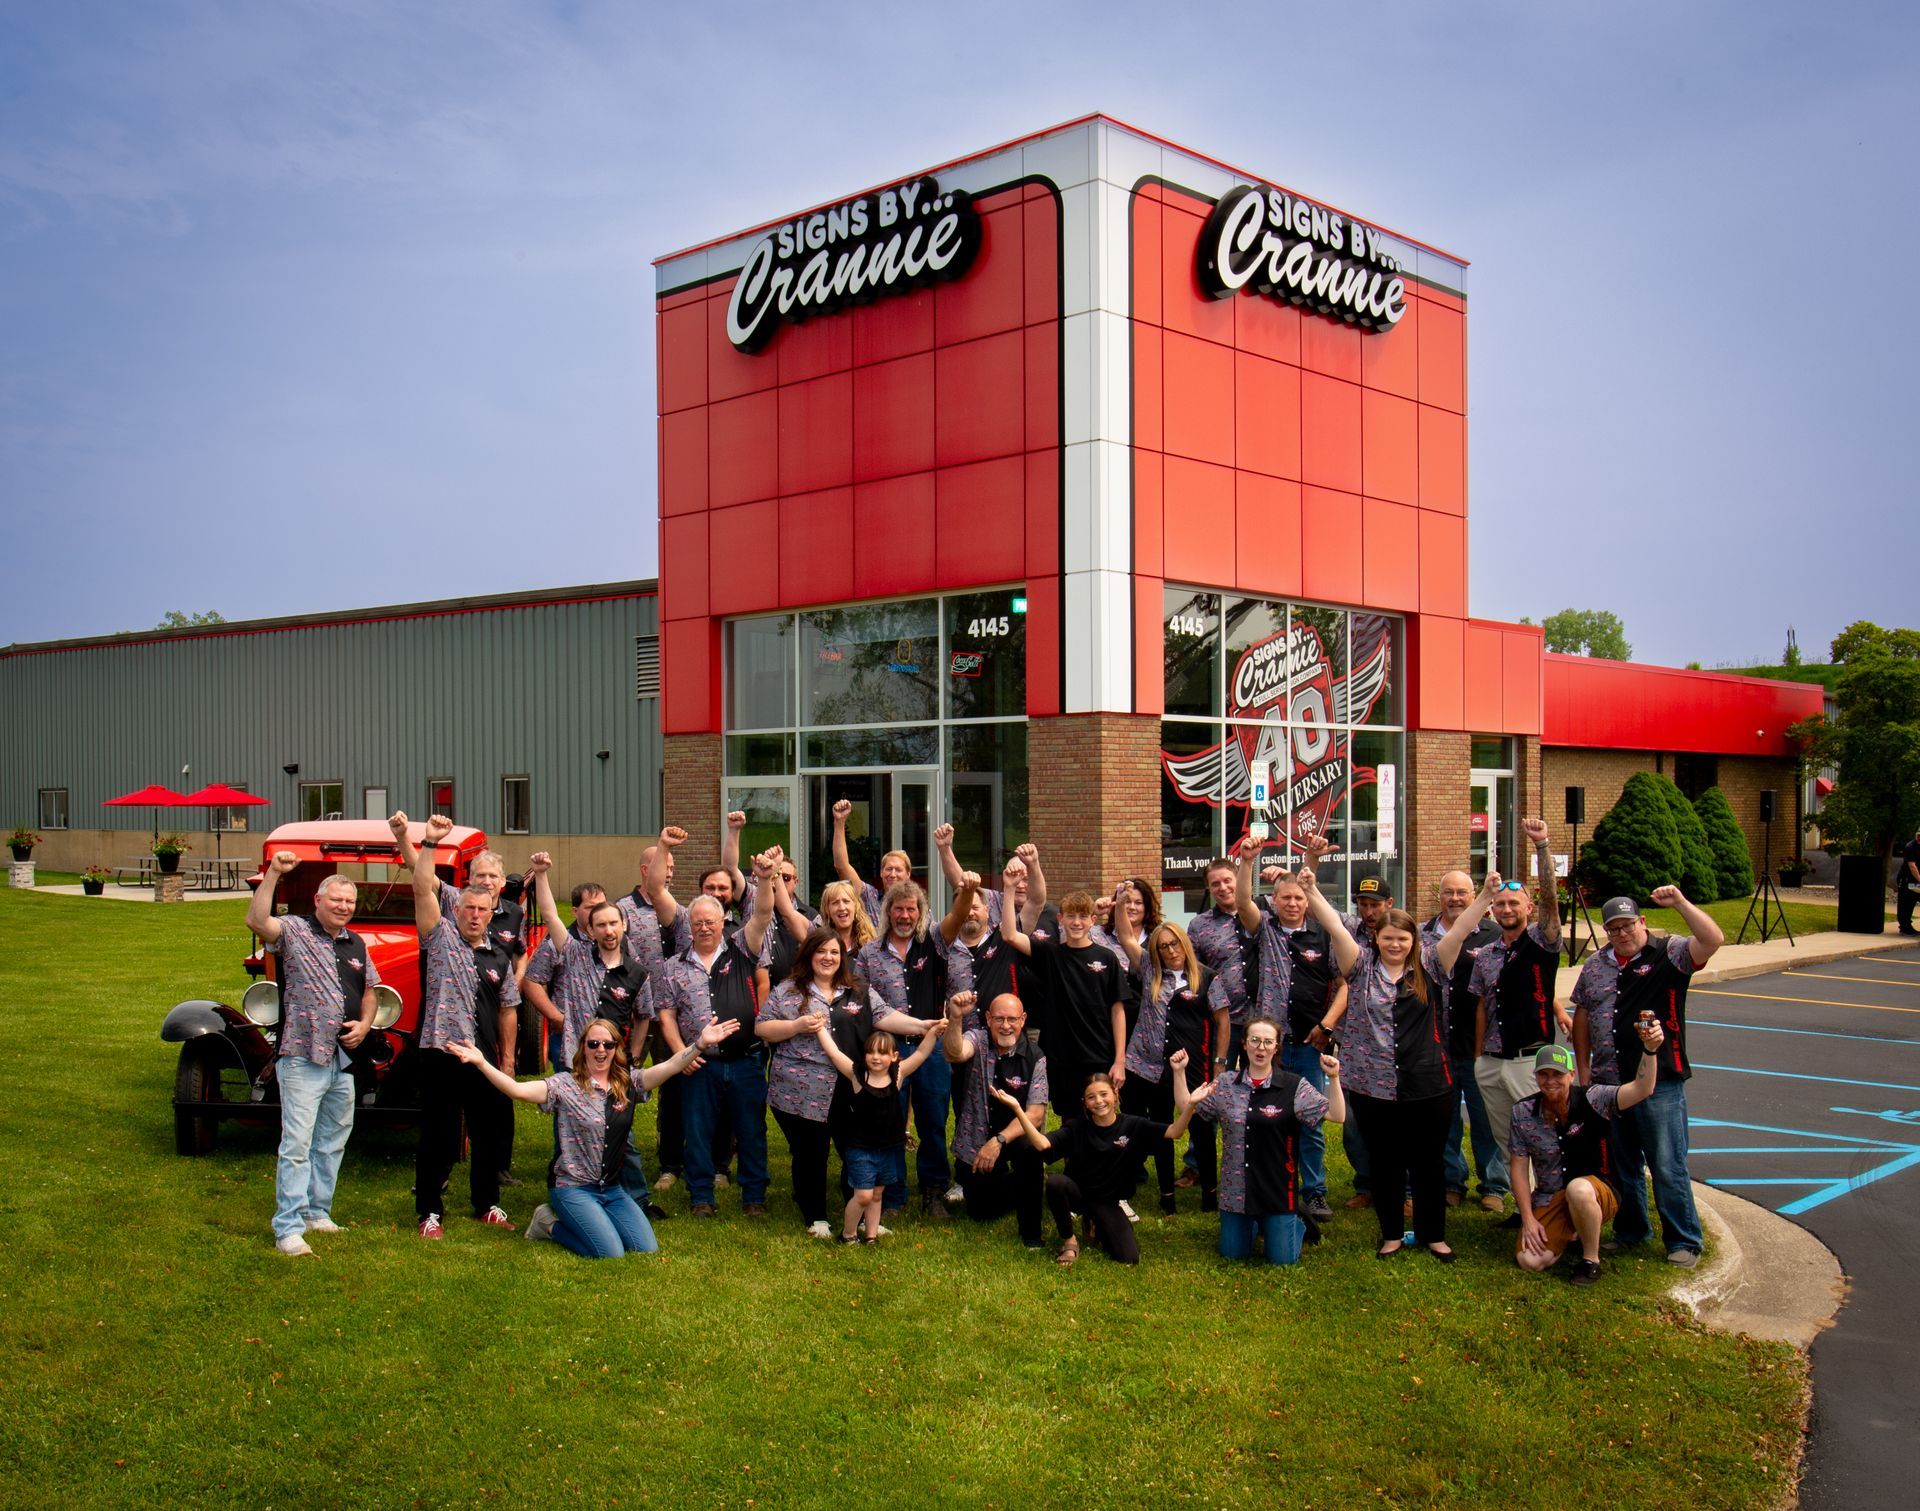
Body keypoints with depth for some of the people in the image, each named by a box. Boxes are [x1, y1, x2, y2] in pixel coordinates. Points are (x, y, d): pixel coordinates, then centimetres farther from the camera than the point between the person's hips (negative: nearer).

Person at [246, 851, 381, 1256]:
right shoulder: (294, 931, -5)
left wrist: (365, 1024, 4)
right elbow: (257, 920, -24)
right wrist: (273, 873, -29)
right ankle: (289, 1228, -4)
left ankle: (317, 1212, 30)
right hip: (302, 1058, -7)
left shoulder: (356, 944, 13)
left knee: (332, 1143, 16)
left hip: (343, 1059, 7)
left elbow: (369, 991, 22)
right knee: (297, 1145, -7)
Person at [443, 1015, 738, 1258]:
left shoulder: (628, 1085, 3)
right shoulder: (565, 1086, -9)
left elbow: (669, 1067, -8)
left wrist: (700, 1044, -23)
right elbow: (516, 1089, -23)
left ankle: (579, 1222, 16)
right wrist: (481, 1063, -35)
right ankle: (552, 1224, 7)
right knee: (610, 1253, -20)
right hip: (573, 1188, -5)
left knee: (647, 1249, -7)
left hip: (613, 1189, 5)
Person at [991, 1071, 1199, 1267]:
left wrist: (1190, 1105, -38)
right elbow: (1042, 1144, -25)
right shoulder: (1077, 1128, -9)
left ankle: (1094, 1225, 15)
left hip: (1107, 1202, 1)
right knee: (1055, 1182, -35)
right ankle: (1069, 1241, -8)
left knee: (1129, 1258, -19)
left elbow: (1173, 1132, -19)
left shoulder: (1133, 1127, -7)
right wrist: (1017, 1108, -37)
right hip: (1077, 1193, -1)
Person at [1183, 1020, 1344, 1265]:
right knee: (1231, 1254, 12)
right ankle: (1254, 1223, 44)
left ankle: (1296, 1220, 36)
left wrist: (1333, 1078, -28)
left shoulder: (1294, 1087, -8)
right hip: (1236, 1188, 3)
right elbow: (1185, 1106, 5)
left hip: (1278, 1190, -3)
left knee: (1283, 1259, 4)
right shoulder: (1226, 1084, 0)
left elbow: (1337, 1115, -15)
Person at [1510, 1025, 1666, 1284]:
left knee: (1578, 1189, -40)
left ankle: (1591, 1260, -12)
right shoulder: (1523, 1112, -4)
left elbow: (1641, 1090, -27)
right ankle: (1569, 1234, 18)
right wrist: (1528, 1219, -6)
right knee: (1529, 1260, -18)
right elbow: (1518, 1166, 0)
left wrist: (1649, 1050, -45)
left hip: (1596, 1192, -3)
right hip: (1549, 1201, 3)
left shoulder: (1592, 1100, -12)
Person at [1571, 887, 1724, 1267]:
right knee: (1622, 1165, 17)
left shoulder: (1669, 953, -4)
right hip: (1608, 1083, 5)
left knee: (1668, 1167, -1)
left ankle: (1684, 1242, 12)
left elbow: (1713, 940, -21)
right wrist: (1584, 1071, 11)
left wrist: (1680, 903, -28)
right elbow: (1582, 1016, 16)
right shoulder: (1595, 965, 11)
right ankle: (1631, 1232, 32)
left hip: (1660, 1083, -5)